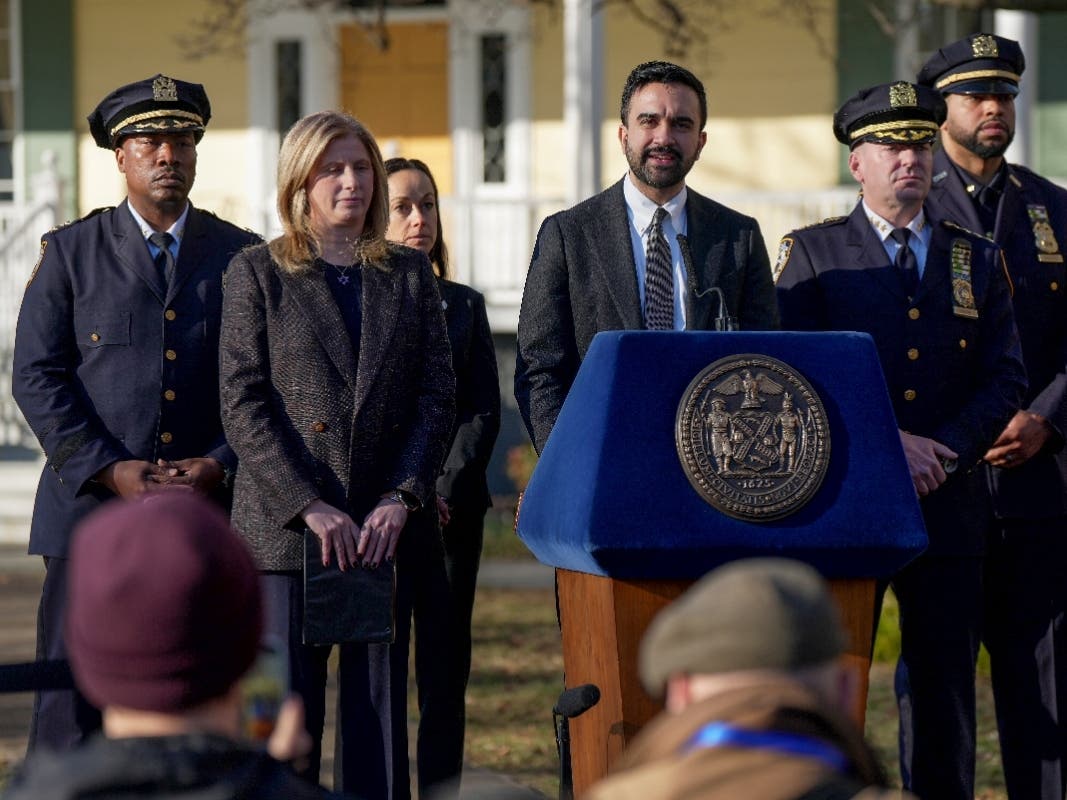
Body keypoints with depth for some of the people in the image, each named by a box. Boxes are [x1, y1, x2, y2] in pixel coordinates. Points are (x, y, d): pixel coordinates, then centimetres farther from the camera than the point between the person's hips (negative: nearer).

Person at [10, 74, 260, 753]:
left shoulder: (244, 257, 10)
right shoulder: (71, 252, 7)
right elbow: (36, 376, 1)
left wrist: (222, 467, -8)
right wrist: (109, 469, -10)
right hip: (93, 507, -1)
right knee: (71, 709, -4)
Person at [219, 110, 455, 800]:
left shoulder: (410, 275, 13)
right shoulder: (258, 273, 4)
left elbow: (438, 397, 8)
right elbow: (243, 404, -3)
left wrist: (400, 500, -7)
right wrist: (311, 508, -13)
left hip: (387, 529, 3)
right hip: (285, 529, -3)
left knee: (380, 712, 3)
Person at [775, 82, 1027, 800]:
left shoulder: (978, 261, 12)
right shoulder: (812, 254, 4)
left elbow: (1005, 378, 5)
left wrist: (945, 454, -11)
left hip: (949, 504, 2)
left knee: (944, 685, 5)